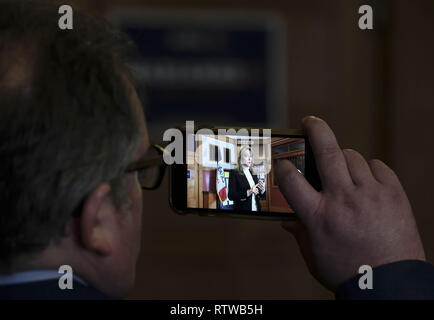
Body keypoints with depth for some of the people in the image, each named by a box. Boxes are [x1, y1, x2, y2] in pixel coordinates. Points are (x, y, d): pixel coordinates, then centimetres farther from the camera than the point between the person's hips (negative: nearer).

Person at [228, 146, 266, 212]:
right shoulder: (234, 173, -6)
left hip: (256, 208, 5)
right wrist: (248, 192, -22)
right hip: (243, 209, -5)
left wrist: (262, 189, -5)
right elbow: (231, 196, -13)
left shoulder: (253, 174, 11)